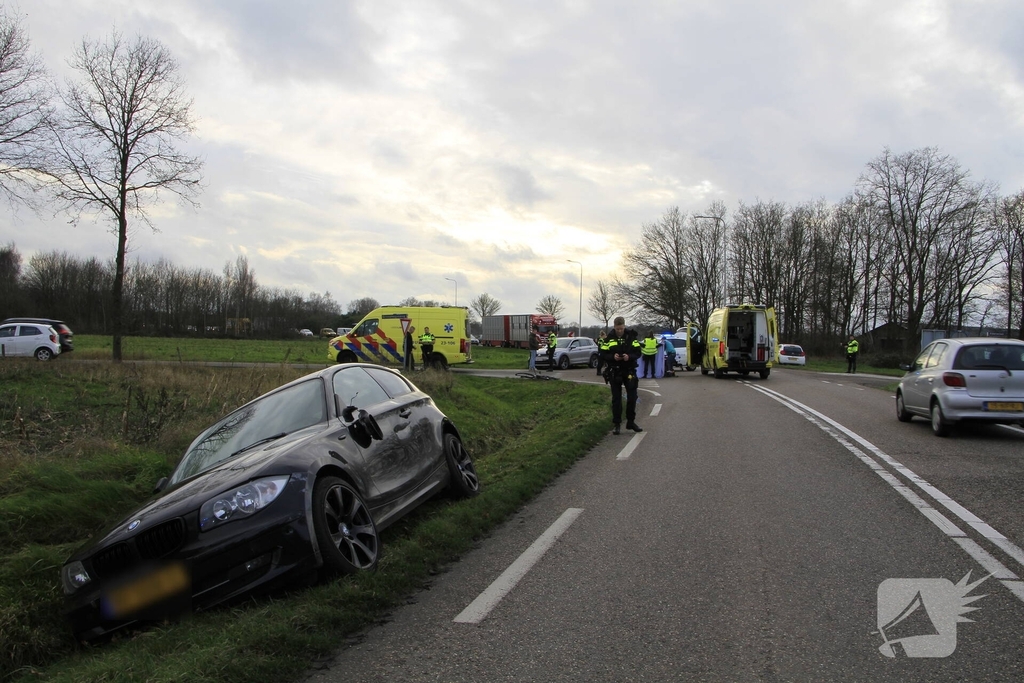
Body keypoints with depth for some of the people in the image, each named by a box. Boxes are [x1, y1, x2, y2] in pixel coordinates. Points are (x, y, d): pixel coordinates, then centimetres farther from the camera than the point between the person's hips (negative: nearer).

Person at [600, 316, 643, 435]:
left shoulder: (631, 336, -1)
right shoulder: (609, 338, -2)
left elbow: (638, 352, -1)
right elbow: (603, 354, -1)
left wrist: (630, 356, -20)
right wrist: (612, 357, -20)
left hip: (629, 371, 1)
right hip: (614, 372, -1)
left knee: (632, 397, 5)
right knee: (616, 398, 4)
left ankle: (631, 422, 20)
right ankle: (616, 424, 11)